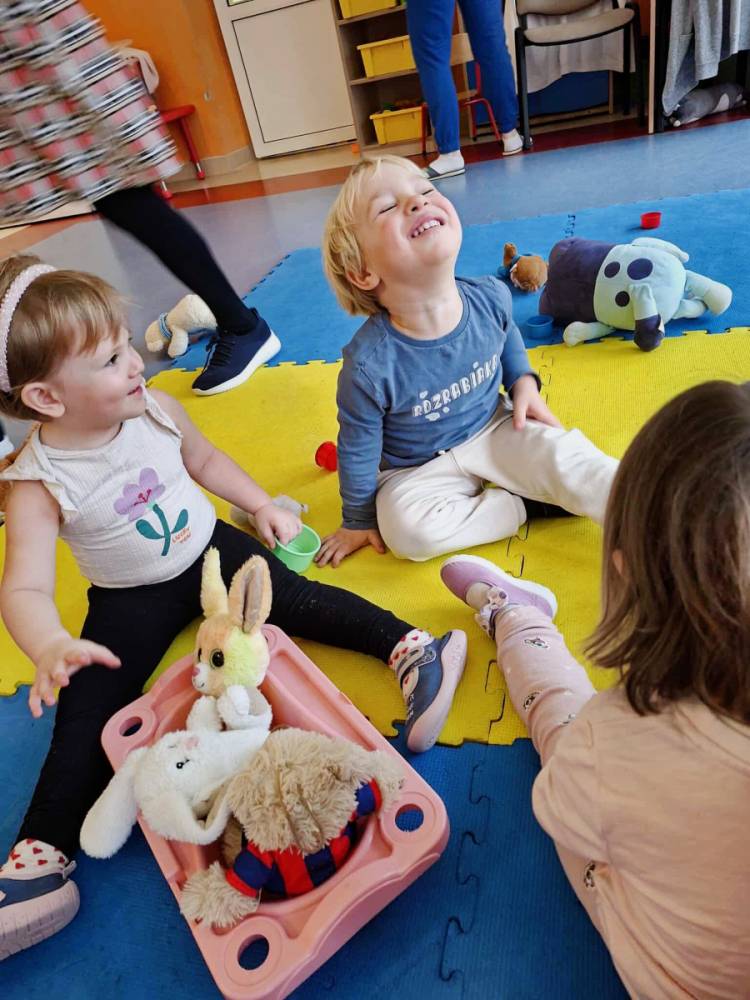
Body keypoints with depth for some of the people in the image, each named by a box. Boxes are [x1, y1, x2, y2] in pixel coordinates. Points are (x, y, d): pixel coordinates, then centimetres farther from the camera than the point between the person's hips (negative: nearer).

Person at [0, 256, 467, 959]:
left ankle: (410, 648, -19)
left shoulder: (156, 410, -12)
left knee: (294, 597, -19)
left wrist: (262, 506, 4)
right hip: (132, 599, -1)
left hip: (210, 549, 2)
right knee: (86, 710, -8)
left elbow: (204, 460, 8)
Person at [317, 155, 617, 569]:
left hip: (495, 430, 3)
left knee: (568, 459, -21)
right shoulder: (368, 365, -30)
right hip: (419, 469, -2)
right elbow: (357, 451, -13)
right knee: (407, 528, -29)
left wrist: (524, 381, -5)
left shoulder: (490, 297, -17)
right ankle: (528, 503, -14)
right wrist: (359, 521, -1)